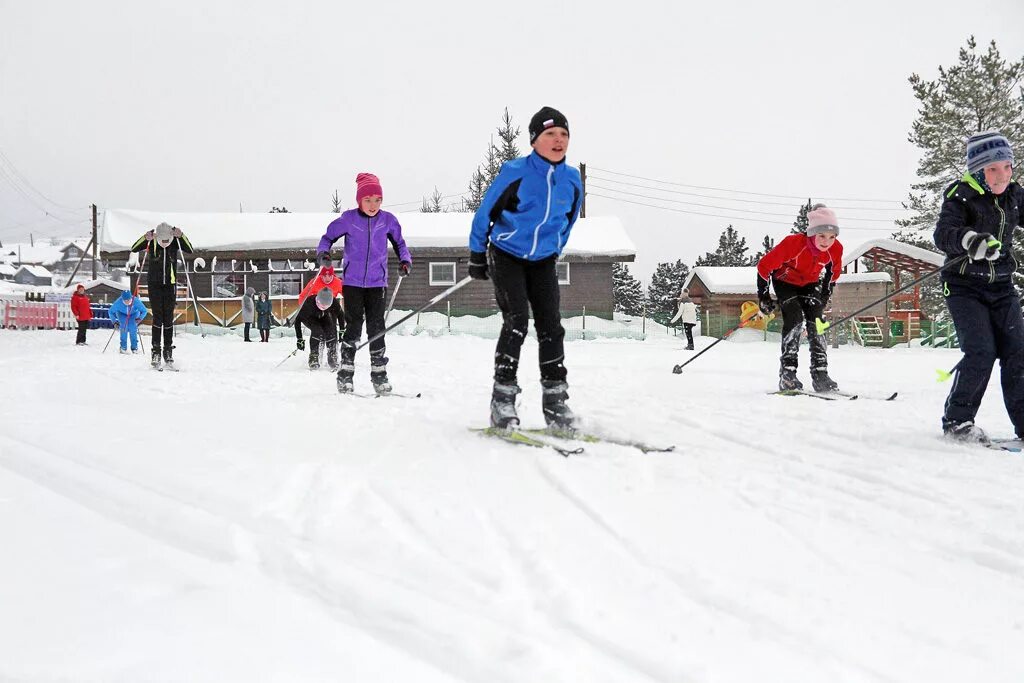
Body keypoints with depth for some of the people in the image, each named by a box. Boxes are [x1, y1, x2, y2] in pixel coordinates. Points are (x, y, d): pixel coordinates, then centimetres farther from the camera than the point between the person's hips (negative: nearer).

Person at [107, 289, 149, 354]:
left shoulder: (136, 301, -35)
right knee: (123, 326, -23)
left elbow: (144, 311, -23)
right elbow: (111, 312, -20)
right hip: (122, 314, 0)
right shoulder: (118, 302, -33)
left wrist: (140, 318, -38)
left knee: (133, 327, -21)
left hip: (134, 314, 0)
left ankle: (134, 347, -9)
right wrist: (115, 322, -30)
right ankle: (123, 347, -13)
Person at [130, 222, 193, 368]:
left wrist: (181, 236, -31)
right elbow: (134, 249, -19)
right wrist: (146, 238, -34)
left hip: (170, 285, 1)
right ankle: (156, 350, -6)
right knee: (157, 317, -7)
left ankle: (168, 350, 6)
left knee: (168, 318, 1)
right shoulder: (151, 241, -9)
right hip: (154, 284, -1)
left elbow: (190, 250, -20)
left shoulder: (176, 241, -7)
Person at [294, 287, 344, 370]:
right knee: (317, 330, -31)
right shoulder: (309, 302, -40)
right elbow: (298, 319, -29)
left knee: (331, 331, -24)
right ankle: (313, 357, -20)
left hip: (324, 317, 3)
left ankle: (332, 356, -11)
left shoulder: (334, 302, -33)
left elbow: (340, 315, -12)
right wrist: (299, 339, -30)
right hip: (309, 317, -2)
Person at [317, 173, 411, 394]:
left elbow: (398, 242, 14)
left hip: (377, 282, 1)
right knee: (353, 326, -4)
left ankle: (379, 372, 10)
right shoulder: (348, 219, -5)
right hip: (352, 281, -1)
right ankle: (345, 372, 5)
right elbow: (329, 236, 4)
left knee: (376, 328, 1)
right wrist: (323, 252, -14)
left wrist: (405, 259, -3)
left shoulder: (388, 220, 0)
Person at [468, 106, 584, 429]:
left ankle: (555, 400, 4)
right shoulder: (515, 172, -17)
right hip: (506, 255, -4)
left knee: (551, 326, -2)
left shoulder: (572, 179, -3)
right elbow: (485, 212, -6)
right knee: (516, 322, -16)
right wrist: (477, 255, 0)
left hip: (543, 261, 4)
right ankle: (502, 399, -9)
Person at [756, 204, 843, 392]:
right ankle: (787, 373, -21)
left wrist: (825, 296, 8)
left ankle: (820, 374, -9)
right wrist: (763, 296, -18)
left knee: (816, 322, -11)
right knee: (795, 319, -22)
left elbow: (833, 271, 4)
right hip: (785, 281, -4)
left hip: (810, 284, 4)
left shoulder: (836, 249, -23)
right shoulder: (793, 243, -36)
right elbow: (764, 266, -23)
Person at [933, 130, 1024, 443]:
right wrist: (969, 239, -51)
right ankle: (956, 421, -1)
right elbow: (942, 234, -31)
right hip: (965, 286, -5)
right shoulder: (960, 195, -15)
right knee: (981, 353, -15)